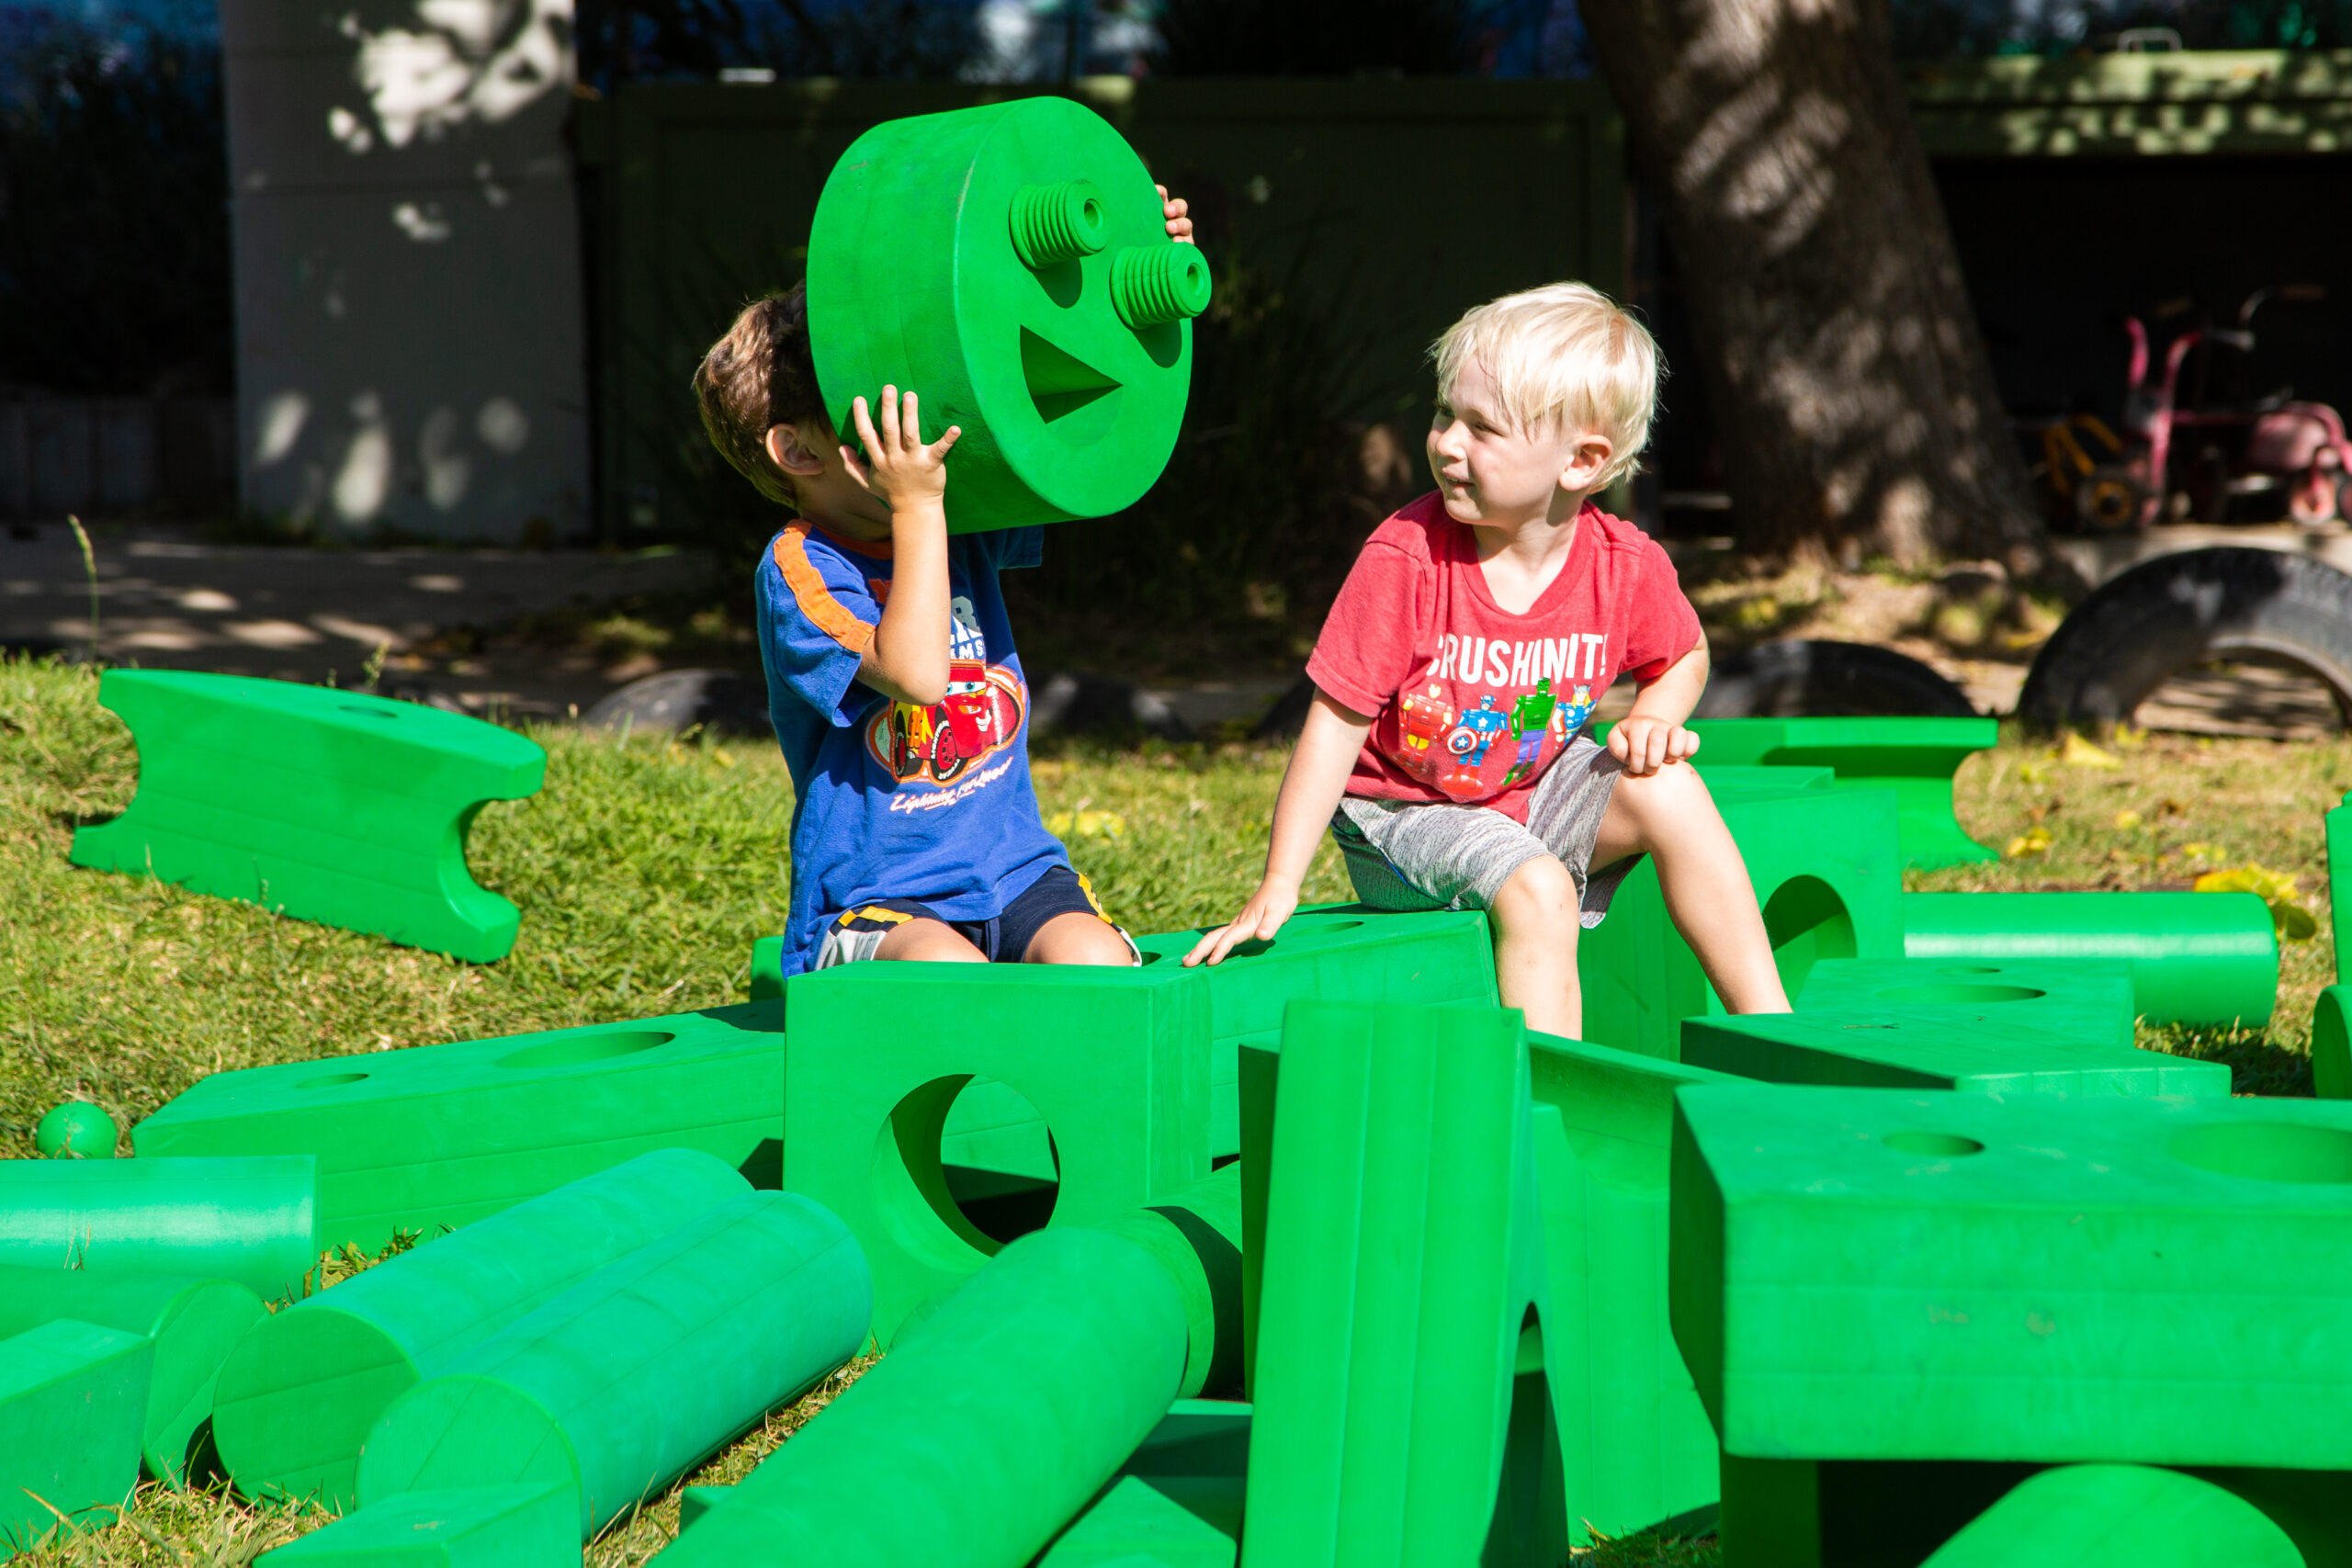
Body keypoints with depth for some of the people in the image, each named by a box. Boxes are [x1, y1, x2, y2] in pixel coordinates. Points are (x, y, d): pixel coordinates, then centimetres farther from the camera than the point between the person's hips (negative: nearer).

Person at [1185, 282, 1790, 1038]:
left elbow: (1684, 657, 12)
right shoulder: (1405, 557, -23)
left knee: (1669, 791, -19)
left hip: (1536, 791, 4)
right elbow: (1337, 724, -19)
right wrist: (1278, 888, -22)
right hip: (1402, 814, -4)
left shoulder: (1626, 566, -12)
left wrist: (1652, 720, -12)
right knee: (1537, 891, -29)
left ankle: (1769, 1024, -10)